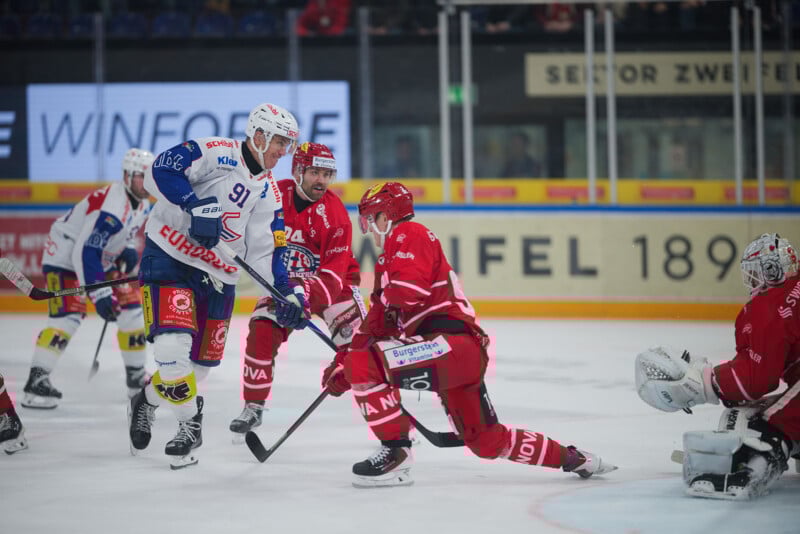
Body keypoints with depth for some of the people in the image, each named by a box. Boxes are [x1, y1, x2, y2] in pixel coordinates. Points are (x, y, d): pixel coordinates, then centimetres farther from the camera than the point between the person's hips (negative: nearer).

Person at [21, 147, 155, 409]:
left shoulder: (141, 203, -2)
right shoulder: (111, 208, -32)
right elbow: (85, 255, -34)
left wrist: (128, 250, 1)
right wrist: (100, 294, -36)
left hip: (100, 257, 9)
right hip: (65, 257, -9)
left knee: (131, 308, 6)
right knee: (68, 316, -23)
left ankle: (136, 376, 18)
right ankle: (36, 382, -25)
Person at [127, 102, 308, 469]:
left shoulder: (268, 193, 10)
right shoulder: (215, 153, -8)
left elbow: (266, 251, 6)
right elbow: (161, 171, -18)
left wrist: (287, 294, -8)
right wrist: (196, 205, -29)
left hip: (217, 277, 7)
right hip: (168, 257, -7)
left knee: (202, 360, 7)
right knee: (173, 342, -22)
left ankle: (148, 400, 33)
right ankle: (189, 425, -5)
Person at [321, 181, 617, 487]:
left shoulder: (408, 235, -2)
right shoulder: (389, 259, 28)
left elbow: (408, 290, -20)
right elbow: (379, 321, 28)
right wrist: (341, 363, 20)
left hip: (452, 344, -10)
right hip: (467, 357, 10)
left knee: (364, 363, -21)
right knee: (487, 441, 18)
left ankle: (395, 452, -17)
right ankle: (572, 459, 29)